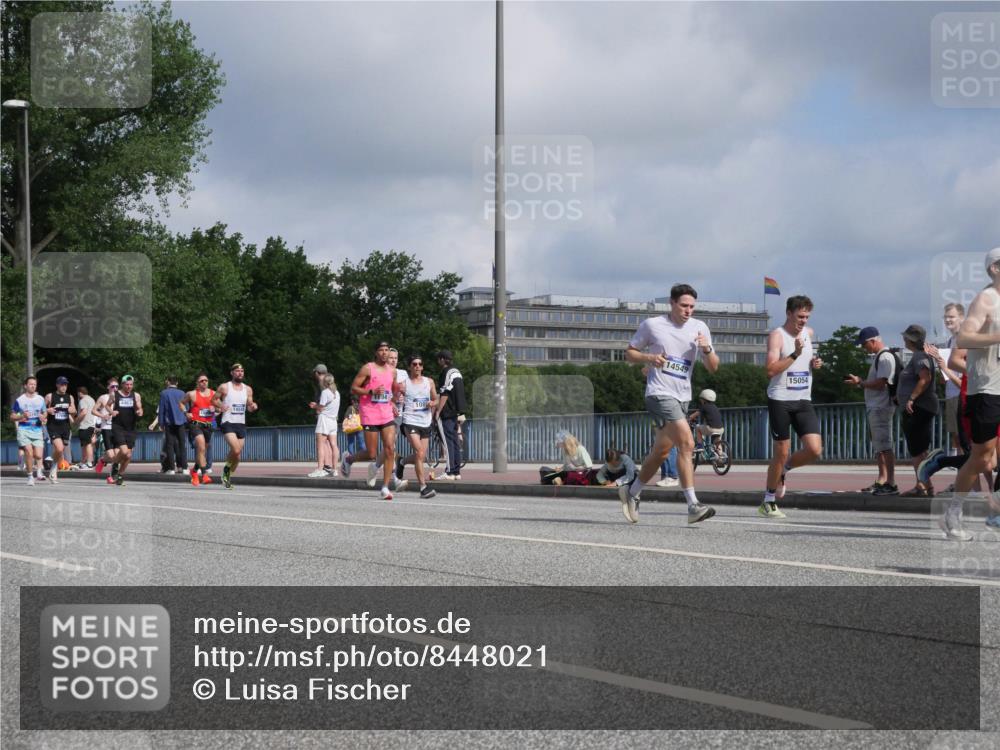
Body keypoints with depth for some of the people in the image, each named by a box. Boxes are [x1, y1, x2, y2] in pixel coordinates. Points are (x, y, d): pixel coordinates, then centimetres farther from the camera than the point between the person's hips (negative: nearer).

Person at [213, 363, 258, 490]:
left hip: (241, 424, 5)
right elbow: (213, 400, 6)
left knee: (238, 455, 4)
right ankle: (226, 469, 3)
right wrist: (220, 406, -14)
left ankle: (228, 477, 23)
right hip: (228, 423, -5)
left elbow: (249, 407, 17)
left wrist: (253, 407, -7)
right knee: (236, 450, -23)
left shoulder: (248, 389, 11)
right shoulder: (224, 387, -1)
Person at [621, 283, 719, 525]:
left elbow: (713, 367, 5)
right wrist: (649, 358, -13)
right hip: (660, 393, -6)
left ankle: (631, 493, 36)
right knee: (686, 443, -21)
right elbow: (629, 353, 7)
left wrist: (706, 349, -15)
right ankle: (693, 506, -24)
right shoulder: (652, 325, -2)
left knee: (661, 452, 15)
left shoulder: (699, 328, 7)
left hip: (683, 397, 6)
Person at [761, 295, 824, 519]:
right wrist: (795, 354, -26)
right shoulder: (777, 336, -8)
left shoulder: (809, 333, 12)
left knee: (814, 450, -9)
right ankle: (768, 502, 12)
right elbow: (771, 370, -19)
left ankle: (783, 470, 20)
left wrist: (815, 364, 8)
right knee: (782, 452, -3)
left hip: (803, 400, 6)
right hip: (780, 401, -6)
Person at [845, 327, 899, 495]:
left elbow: (880, 384, -20)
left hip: (881, 407, -11)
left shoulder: (885, 357, -13)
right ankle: (882, 480, 20)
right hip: (874, 407, 11)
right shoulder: (878, 357, 19)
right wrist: (860, 381, 7)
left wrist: (860, 382, -11)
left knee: (885, 446, -12)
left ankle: (891, 483, -13)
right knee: (878, 446, 14)